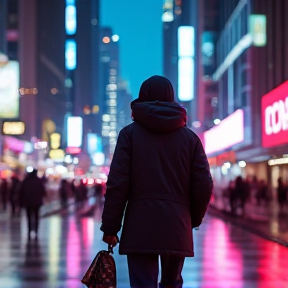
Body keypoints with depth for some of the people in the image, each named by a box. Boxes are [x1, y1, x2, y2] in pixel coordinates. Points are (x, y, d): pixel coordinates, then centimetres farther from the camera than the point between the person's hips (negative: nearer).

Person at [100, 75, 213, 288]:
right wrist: (194, 219, 19)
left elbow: (117, 184, -5)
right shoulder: (190, 137, 9)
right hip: (177, 227, 2)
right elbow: (204, 185, 4)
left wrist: (110, 227, 0)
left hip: (139, 226, -2)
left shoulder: (130, 133, 2)